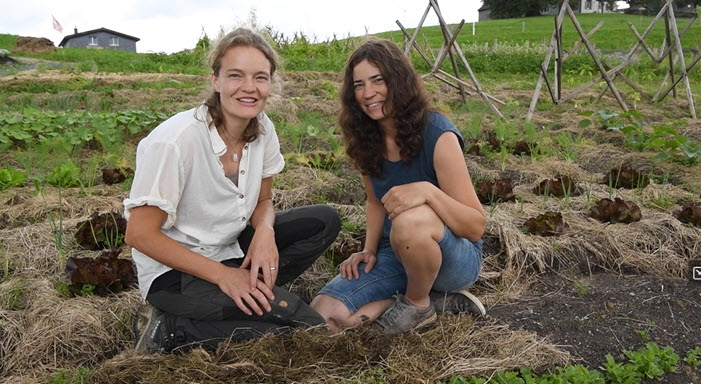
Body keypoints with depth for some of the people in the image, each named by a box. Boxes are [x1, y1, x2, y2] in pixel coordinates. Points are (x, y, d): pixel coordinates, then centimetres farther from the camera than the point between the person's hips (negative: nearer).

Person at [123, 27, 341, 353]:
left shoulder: (263, 129, -7)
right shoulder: (175, 140, -25)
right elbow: (140, 234, -19)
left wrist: (265, 229, -17)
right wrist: (221, 274, -21)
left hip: (230, 248, 7)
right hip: (175, 270, -7)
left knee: (325, 221, -3)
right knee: (304, 323, -19)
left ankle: (247, 291, -7)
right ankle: (171, 330, -8)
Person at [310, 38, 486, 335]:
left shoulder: (438, 135, -21)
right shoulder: (365, 139, -2)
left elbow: (476, 226, -21)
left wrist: (428, 191, -38)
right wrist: (369, 250, -3)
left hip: (455, 257, -5)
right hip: (396, 253, 6)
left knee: (412, 219, -39)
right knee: (324, 312, -14)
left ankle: (418, 304, -7)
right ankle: (438, 299, 0)